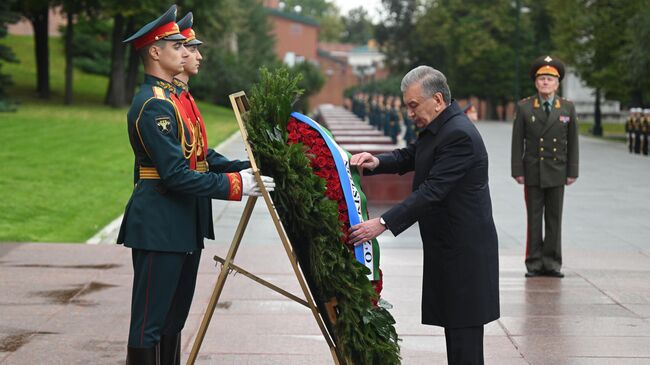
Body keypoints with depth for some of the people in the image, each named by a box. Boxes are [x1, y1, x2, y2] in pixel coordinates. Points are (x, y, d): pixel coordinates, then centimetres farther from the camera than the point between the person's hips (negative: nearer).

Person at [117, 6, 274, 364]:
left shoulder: (173, 97, 15)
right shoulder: (153, 105, -17)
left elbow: (197, 157, 15)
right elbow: (177, 176, -23)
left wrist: (246, 167, 3)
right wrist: (235, 184, -19)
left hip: (183, 225, 10)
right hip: (159, 226, -10)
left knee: (174, 319, 16)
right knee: (150, 322, -2)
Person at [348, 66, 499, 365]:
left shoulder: (458, 134, -22)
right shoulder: (437, 127, 10)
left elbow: (432, 191, -27)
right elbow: (409, 157, 17)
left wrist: (383, 223, -29)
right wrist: (377, 163, -4)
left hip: (464, 250, -10)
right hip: (449, 245, 10)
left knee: (464, 328, -5)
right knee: (453, 321, 15)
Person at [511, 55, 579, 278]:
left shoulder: (568, 108, 5)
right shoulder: (524, 107, 2)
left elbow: (572, 142, 5)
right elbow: (517, 142, 0)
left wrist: (572, 172, 1)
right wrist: (517, 171, -5)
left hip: (557, 173, 1)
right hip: (533, 173, -1)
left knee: (554, 219, 5)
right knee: (534, 219, 3)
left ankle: (552, 263, 10)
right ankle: (534, 262, 7)